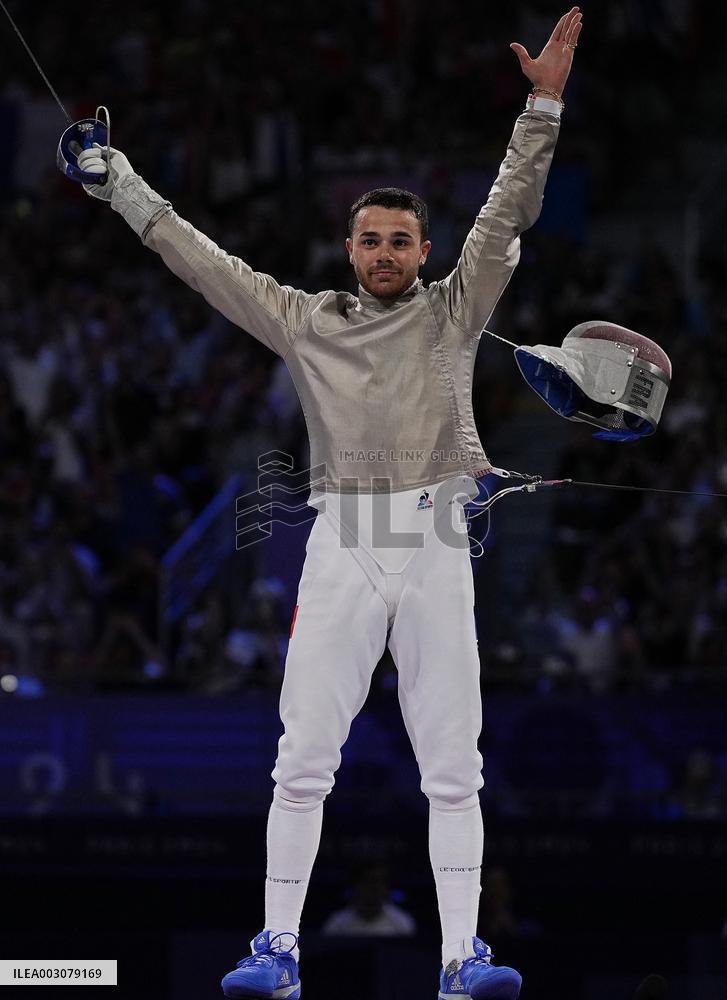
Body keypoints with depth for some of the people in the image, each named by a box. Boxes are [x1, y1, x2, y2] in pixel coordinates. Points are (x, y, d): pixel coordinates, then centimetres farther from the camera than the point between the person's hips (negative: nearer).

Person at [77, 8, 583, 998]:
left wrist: (544, 107, -9)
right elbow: (198, 257, 14)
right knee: (303, 759, -2)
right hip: (341, 545, 1)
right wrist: (115, 180, 14)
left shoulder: (455, 313, 10)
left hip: (436, 545, -1)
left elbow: (508, 215, 1)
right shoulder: (306, 322, 12)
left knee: (454, 766, -3)